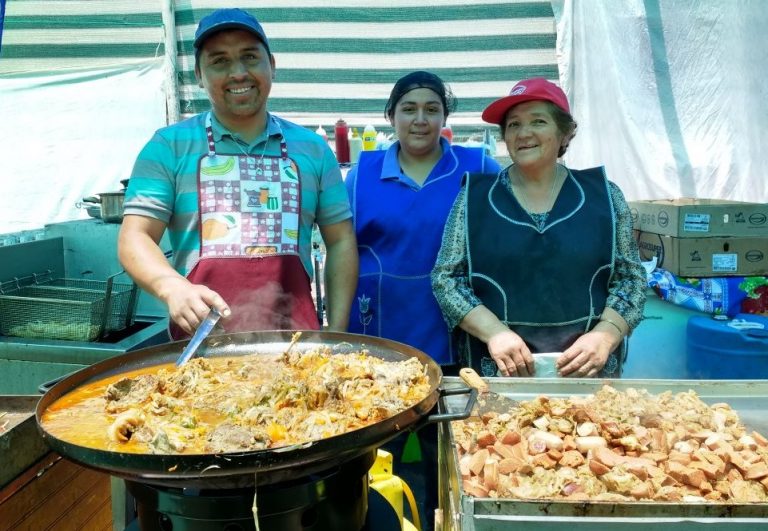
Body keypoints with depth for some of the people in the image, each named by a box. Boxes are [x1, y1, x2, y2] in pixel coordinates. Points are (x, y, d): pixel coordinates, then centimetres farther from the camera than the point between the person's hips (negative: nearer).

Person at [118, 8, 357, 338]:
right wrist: (173, 287, -24)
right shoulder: (169, 146, 1)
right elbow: (134, 238, -3)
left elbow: (340, 242, 8)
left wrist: (337, 332, 0)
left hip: (295, 338, 2)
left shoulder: (313, 148, 7)